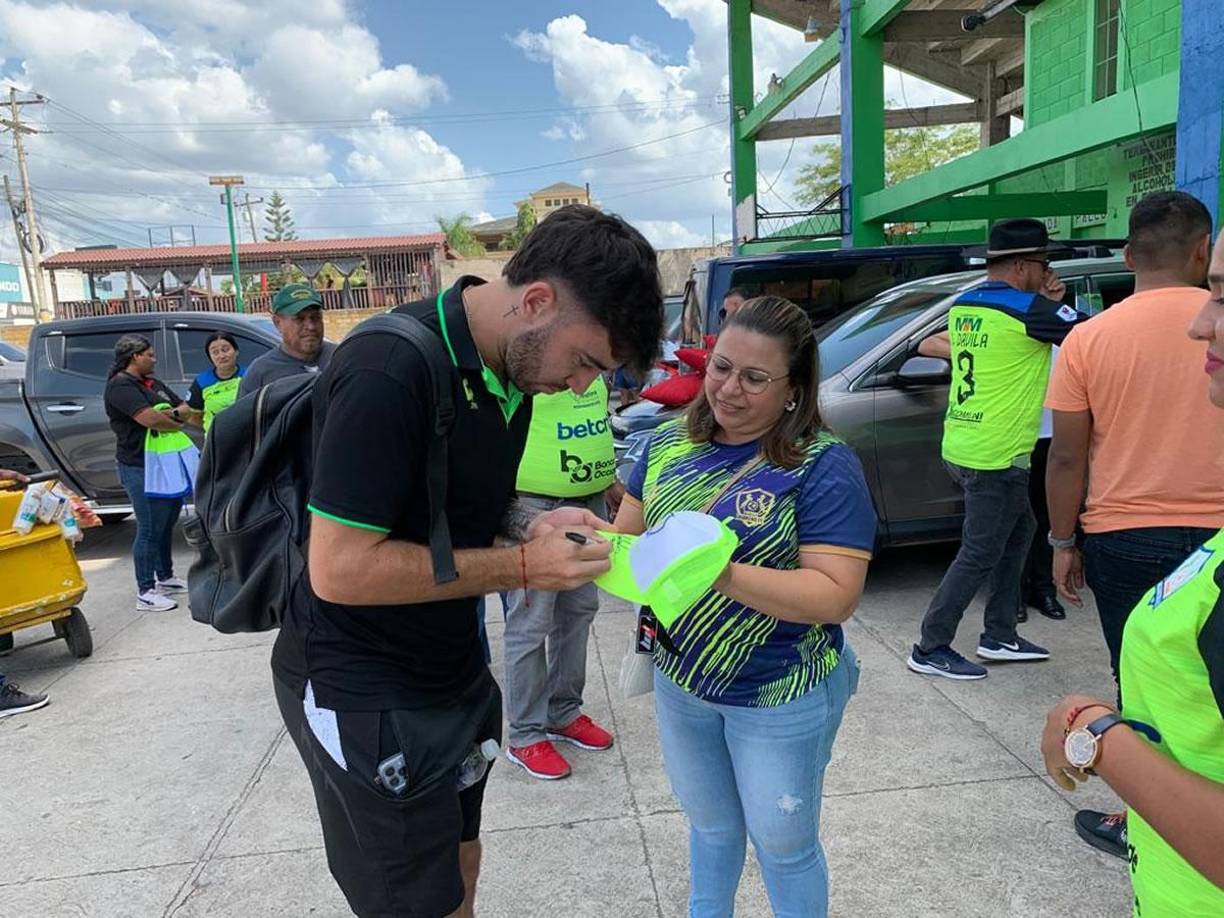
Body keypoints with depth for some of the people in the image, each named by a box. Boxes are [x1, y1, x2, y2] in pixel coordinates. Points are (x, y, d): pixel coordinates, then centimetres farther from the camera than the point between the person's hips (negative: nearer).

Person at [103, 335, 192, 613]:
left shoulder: (154, 383, 16)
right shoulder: (120, 386, -13)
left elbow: (185, 408, 14)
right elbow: (149, 418, -26)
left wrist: (172, 413, -9)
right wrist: (177, 423, -7)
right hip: (140, 468, -9)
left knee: (167, 523, 17)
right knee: (150, 529, -5)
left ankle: (166, 578, 31)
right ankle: (145, 593, 2)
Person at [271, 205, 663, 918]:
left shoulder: (515, 367, 0)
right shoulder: (390, 371, -27)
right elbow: (340, 569, -26)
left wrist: (531, 527, -8)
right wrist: (521, 566, -23)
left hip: (456, 669, 8)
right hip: (361, 693, -8)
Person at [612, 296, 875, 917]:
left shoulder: (824, 466, -20)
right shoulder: (670, 443, -4)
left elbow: (836, 596, -25)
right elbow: (628, 536, 3)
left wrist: (721, 574, -36)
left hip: (781, 697, -5)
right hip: (678, 681, 5)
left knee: (784, 843, 18)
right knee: (709, 825, 28)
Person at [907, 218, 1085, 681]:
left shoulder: (963, 305, 10)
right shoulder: (1028, 309, -14)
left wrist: (1044, 299, 10)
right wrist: (1052, 301, 7)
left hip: (961, 447, 9)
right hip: (995, 456, -9)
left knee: (1018, 530, 23)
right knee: (980, 555, 1)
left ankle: (999, 636, 30)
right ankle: (930, 649, 10)